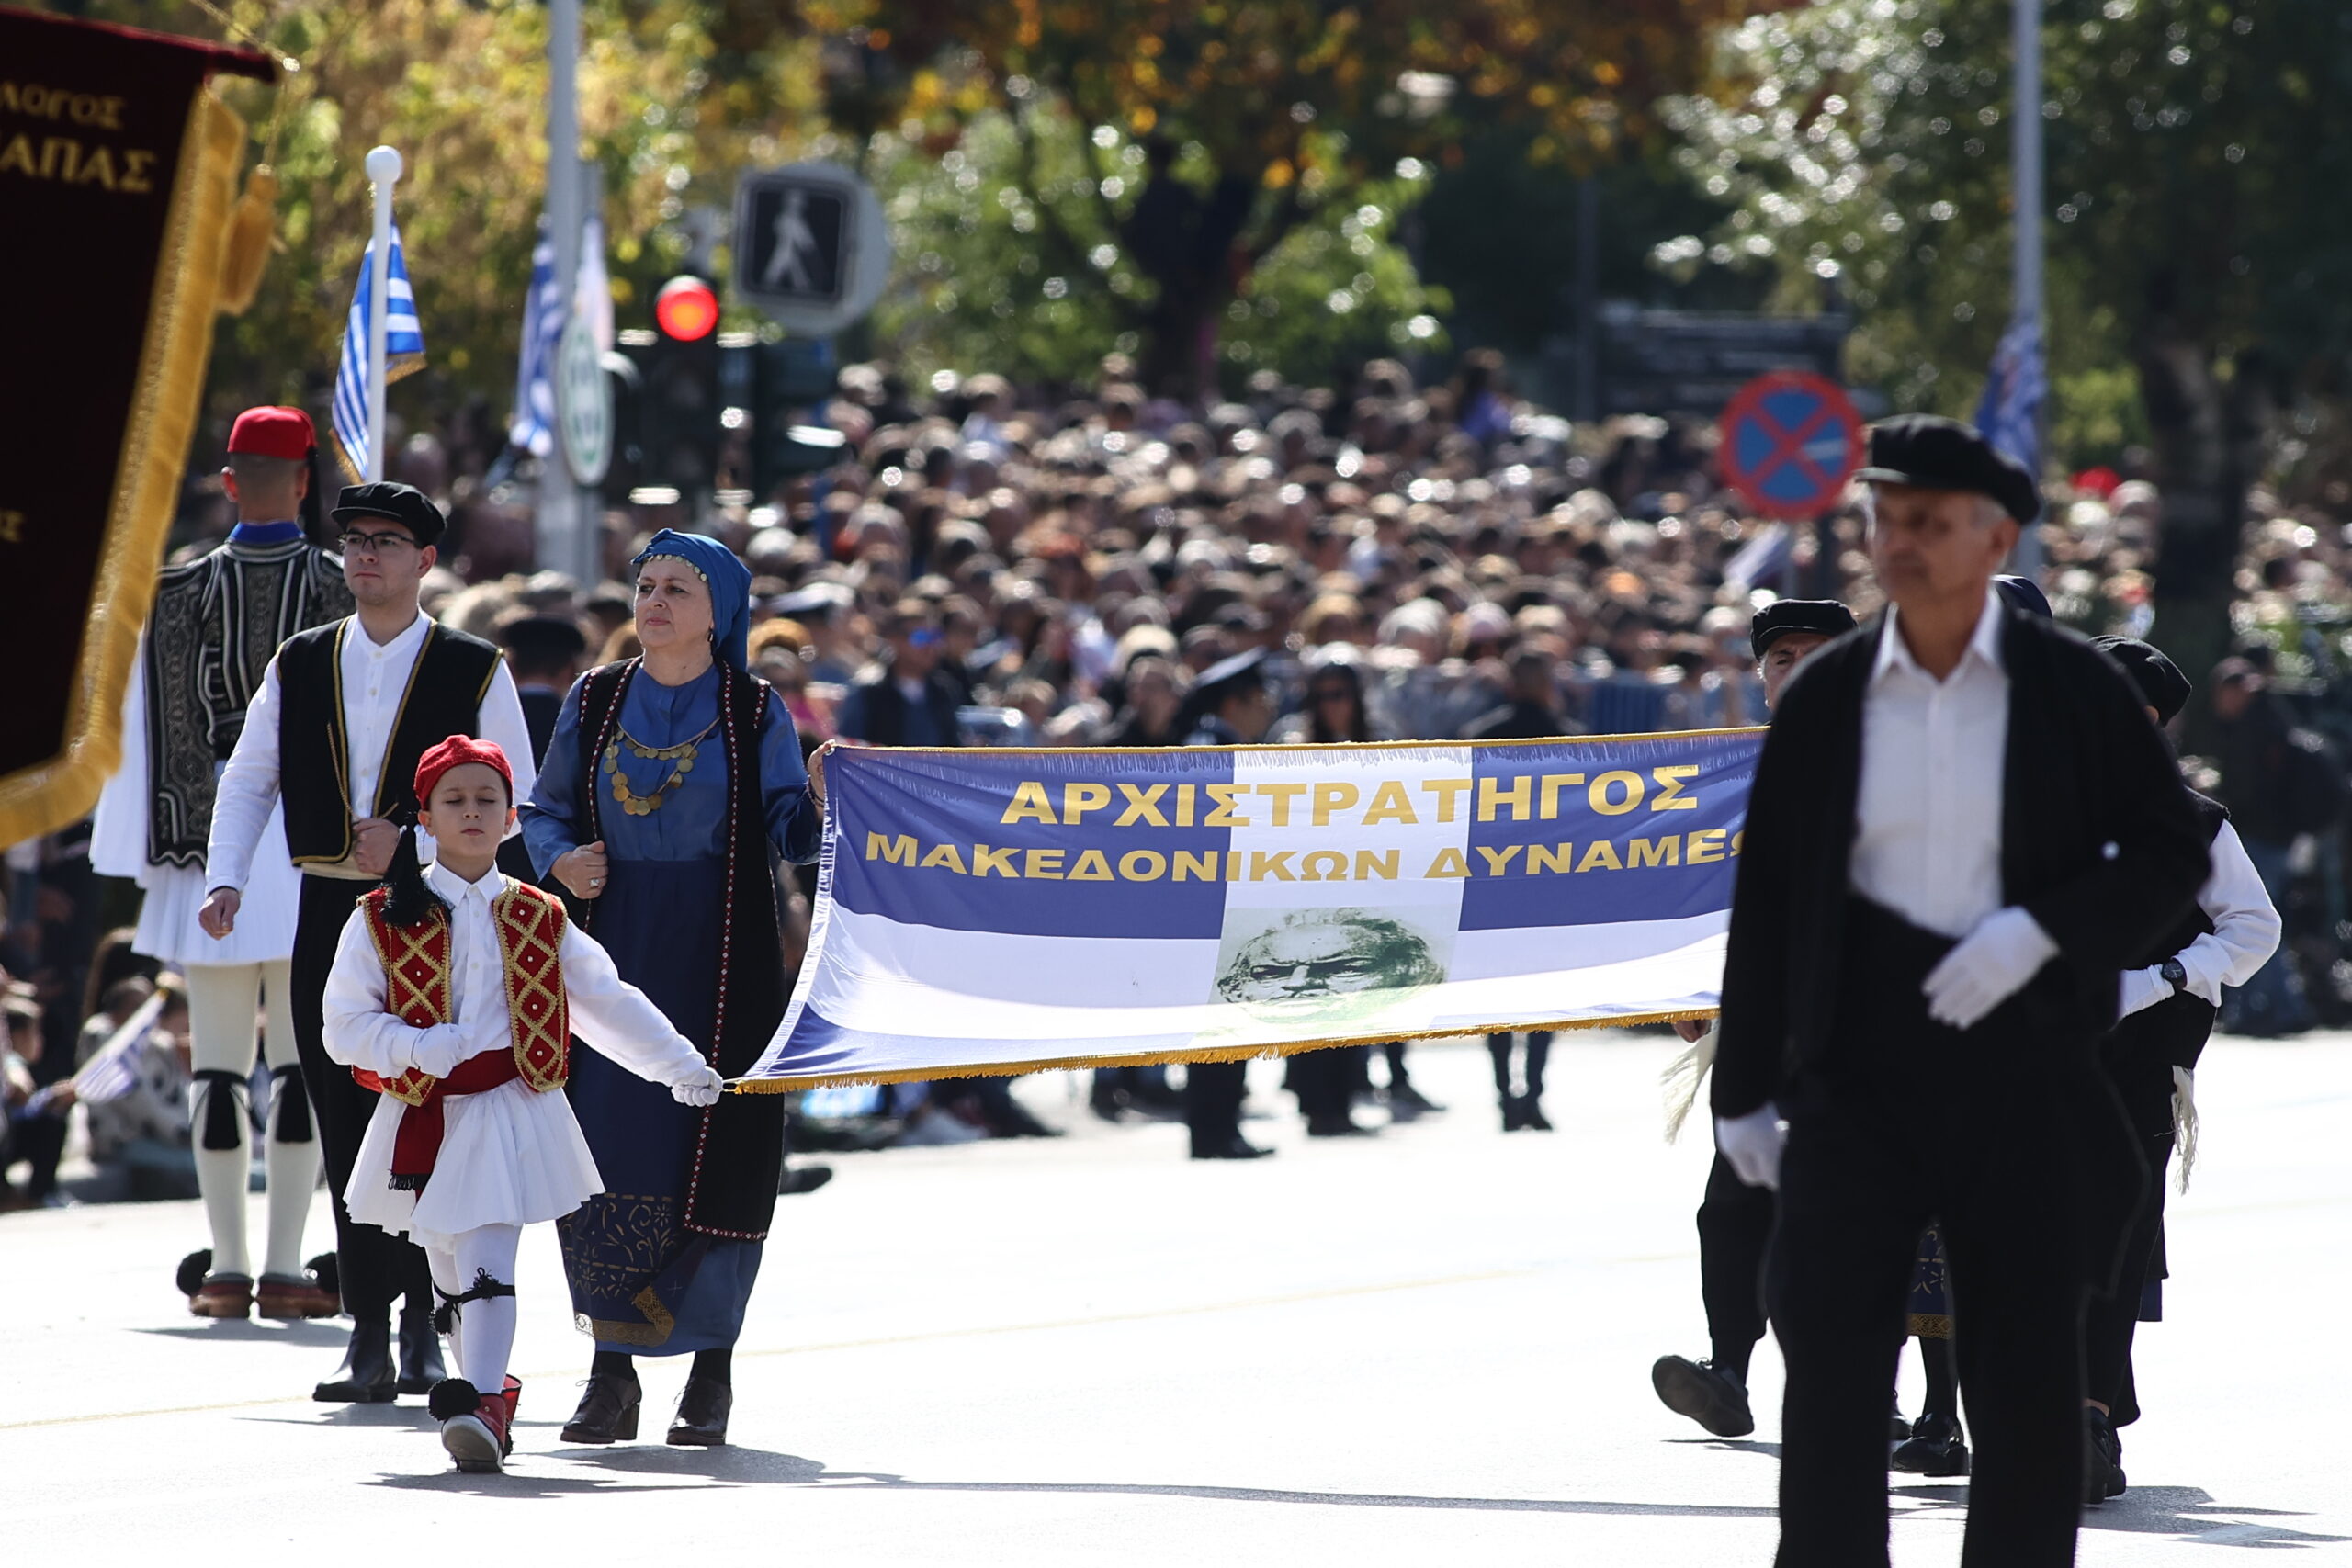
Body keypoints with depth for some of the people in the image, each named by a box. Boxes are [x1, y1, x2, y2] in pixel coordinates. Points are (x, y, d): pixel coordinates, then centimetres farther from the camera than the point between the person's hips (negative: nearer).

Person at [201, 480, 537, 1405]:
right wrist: (225, 880, -4)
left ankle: (426, 1325, 8)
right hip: (329, 913, 3)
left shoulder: (474, 671, 1)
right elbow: (248, 778, 11)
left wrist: (411, 842, -12)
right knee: (347, 1127, 1)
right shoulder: (301, 666, 10)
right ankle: (370, 1338, 4)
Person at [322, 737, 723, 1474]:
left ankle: (478, 1406, -22)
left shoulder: (538, 921, 8)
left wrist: (680, 1064, 12)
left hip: (511, 1117, -1)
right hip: (422, 1121, 1)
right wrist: (421, 1047, -20)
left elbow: (608, 1002, 16)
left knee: (487, 1266, -14)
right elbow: (345, 1027, -4)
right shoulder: (383, 920, 2)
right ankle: (487, 1398, 21)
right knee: (450, 1276, 6)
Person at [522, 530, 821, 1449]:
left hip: (719, 961, -2)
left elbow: (790, 830, -5)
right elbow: (544, 812, 14)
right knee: (605, 1154, -5)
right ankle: (612, 1367, 1)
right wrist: (561, 858, -7)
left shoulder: (754, 713, 2)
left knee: (714, 1157, -4)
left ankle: (711, 1371, 6)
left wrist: (819, 795, -26)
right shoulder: (595, 702, 9)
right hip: (614, 958, 2)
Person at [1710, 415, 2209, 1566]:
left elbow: (2171, 853, 3)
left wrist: (2042, 929, -13)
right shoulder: (1824, 695, 4)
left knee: (2028, 1373, 4)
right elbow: (1767, 895, 6)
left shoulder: (2073, 686, 1)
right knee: (1831, 1352, -6)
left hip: (2022, 1062, 0)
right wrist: (1744, 1086, 5)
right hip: (1857, 1068, 1)